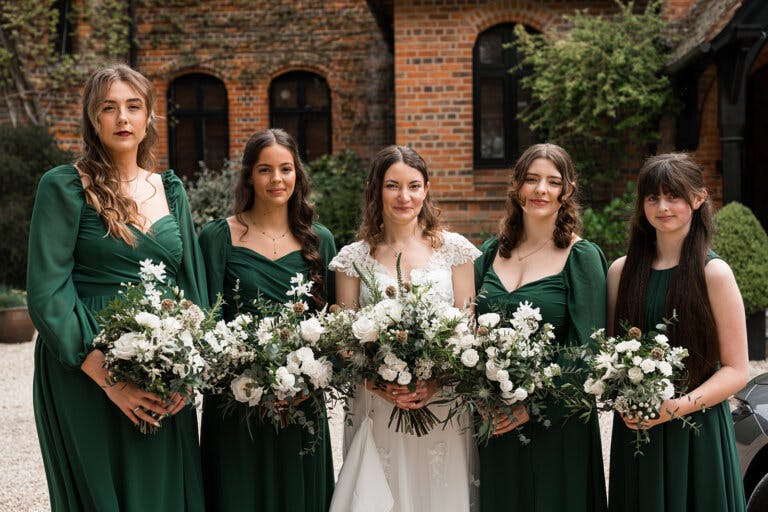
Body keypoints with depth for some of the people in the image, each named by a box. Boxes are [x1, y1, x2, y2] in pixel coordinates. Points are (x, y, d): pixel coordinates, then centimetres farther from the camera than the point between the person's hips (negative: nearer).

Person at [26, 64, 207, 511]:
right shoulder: (65, 186, -5)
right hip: (87, 376, -4)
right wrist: (107, 375, -17)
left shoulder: (170, 189, 10)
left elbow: (193, 281, 12)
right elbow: (47, 293, -12)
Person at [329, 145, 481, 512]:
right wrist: (379, 386, -14)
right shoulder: (354, 258, 3)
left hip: (443, 404, 0)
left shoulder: (454, 249, 3)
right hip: (377, 408, 0)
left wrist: (436, 382, -14)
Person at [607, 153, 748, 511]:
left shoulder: (713, 273, -5)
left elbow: (736, 370, -6)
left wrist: (678, 406, -19)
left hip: (696, 433, -3)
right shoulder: (621, 271, 7)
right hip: (634, 432, 3)